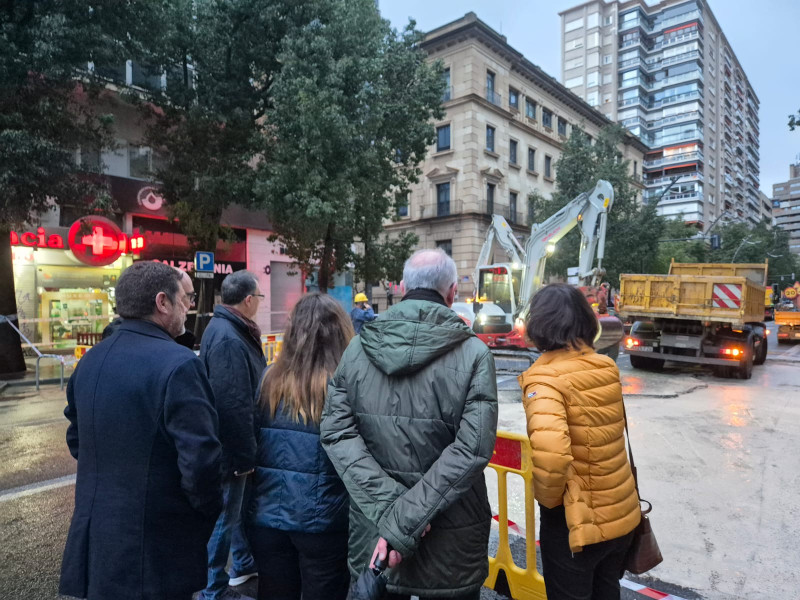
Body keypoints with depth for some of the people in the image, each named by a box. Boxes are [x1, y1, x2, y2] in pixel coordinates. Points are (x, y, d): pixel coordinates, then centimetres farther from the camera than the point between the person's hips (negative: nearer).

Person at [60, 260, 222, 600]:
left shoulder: (90, 361, 3)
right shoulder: (178, 364, -23)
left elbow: (76, 441, 14)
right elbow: (200, 461, -26)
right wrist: (212, 509, -8)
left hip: (95, 535, 7)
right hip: (155, 549, -7)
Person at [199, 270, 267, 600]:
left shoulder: (229, 329, 8)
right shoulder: (227, 339, -27)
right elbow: (234, 405, -29)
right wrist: (244, 455, -23)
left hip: (236, 442, 10)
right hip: (231, 447, -10)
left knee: (240, 505, 24)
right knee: (225, 515, 6)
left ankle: (244, 563, 43)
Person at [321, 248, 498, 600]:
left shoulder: (357, 349, -3)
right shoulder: (474, 354, -12)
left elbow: (337, 433, -11)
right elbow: (472, 448, -20)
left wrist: (389, 509, -16)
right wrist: (405, 518, -18)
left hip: (373, 540, 3)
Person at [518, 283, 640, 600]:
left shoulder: (545, 377, -22)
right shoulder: (608, 368, -2)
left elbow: (551, 452, -34)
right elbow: (608, 432, 8)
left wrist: (547, 497, -17)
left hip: (575, 520, -6)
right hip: (622, 513, 6)